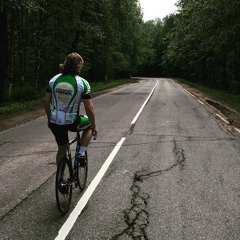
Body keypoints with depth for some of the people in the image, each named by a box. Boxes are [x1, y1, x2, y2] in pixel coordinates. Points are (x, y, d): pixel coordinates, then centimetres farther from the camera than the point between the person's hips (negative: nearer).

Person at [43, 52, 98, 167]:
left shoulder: (54, 79, 1)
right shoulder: (83, 83, -10)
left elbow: (46, 101, 5)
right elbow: (89, 108, -11)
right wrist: (94, 127, 1)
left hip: (54, 122, 4)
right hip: (71, 122, -4)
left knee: (61, 149, 24)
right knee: (89, 124, 27)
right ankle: (81, 154, 14)